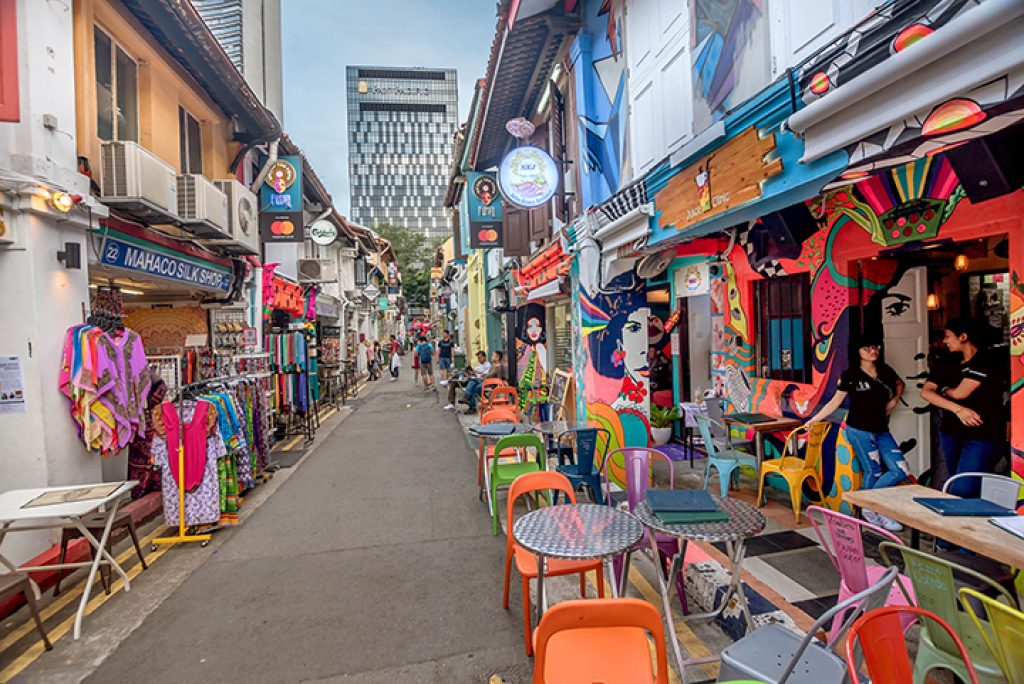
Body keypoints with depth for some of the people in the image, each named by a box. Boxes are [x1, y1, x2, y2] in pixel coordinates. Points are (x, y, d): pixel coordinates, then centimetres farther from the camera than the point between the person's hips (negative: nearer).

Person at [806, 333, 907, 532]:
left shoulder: (885, 371, 8)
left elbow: (900, 384, 30)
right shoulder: (850, 375, -5)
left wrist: (894, 400, 11)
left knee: (902, 470, 0)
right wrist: (815, 419, -7)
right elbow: (835, 401, -1)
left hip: (881, 430, 6)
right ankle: (870, 509, 16)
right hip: (859, 430, -6)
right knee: (873, 472, -1)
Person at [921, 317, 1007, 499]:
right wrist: (957, 409, -18)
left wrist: (944, 390, 5)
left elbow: (959, 393, -17)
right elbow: (925, 392, -5)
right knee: (955, 487, 14)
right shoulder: (948, 363, 9)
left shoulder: (987, 361, -10)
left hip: (982, 437, -6)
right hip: (950, 433, 6)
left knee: (962, 492, -12)